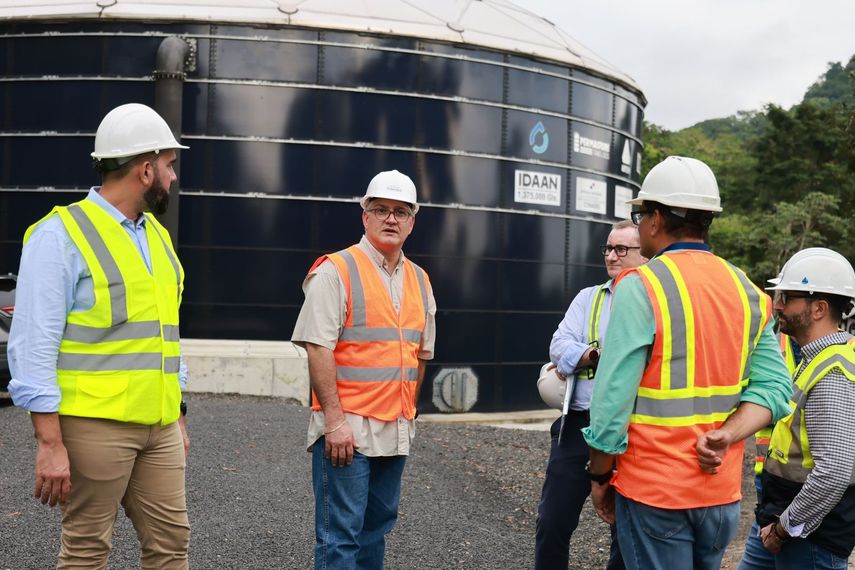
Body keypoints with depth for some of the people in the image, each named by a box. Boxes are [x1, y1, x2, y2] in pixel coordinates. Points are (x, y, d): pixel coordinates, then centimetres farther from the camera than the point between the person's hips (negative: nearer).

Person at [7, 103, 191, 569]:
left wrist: (178, 418, 19)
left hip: (159, 426, 7)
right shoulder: (62, 235, -8)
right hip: (93, 424, -7)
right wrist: (50, 443, -17)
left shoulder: (156, 236, 15)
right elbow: (33, 346, -13)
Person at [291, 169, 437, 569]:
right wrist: (334, 420, -18)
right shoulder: (336, 271, -7)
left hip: (396, 431, 7)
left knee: (378, 526, 15)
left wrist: (407, 414, 14)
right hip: (347, 427, -6)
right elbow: (318, 349, -13)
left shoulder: (419, 281, 13)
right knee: (340, 535, -2)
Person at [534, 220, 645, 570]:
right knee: (553, 521, 6)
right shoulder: (588, 298, 13)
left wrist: (581, 357, -11)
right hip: (579, 425, 3)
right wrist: (605, 356, -13)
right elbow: (559, 346, 1)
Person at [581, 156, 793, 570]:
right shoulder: (748, 292, 6)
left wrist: (599, 476, -4)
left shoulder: (640, 287, -14)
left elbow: (612, 398, -15)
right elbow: (773, 386, 0)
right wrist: (726, 435, -11)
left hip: (654, 490, -6)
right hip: (722, 492, 6)